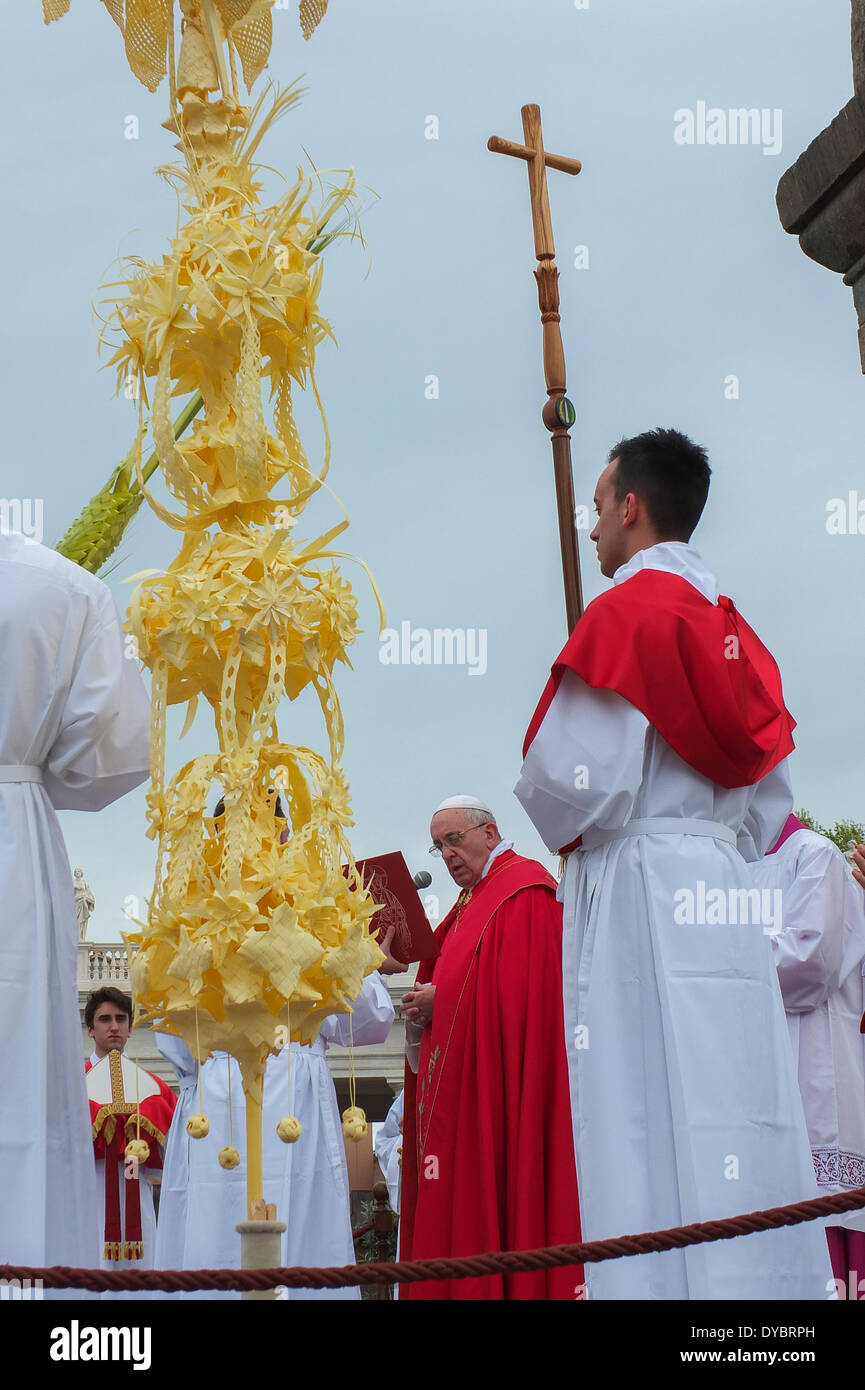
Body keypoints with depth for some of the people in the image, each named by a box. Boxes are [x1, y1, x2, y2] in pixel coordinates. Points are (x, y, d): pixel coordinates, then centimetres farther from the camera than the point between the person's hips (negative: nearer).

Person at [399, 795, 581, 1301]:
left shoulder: (525, 889, -8)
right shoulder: (473, 899, 22)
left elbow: (520, 987, -19)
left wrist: (441, 999, -13)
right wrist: (423, 1005, 4)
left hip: (501, 1078, -10)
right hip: (459, 1081, 10)